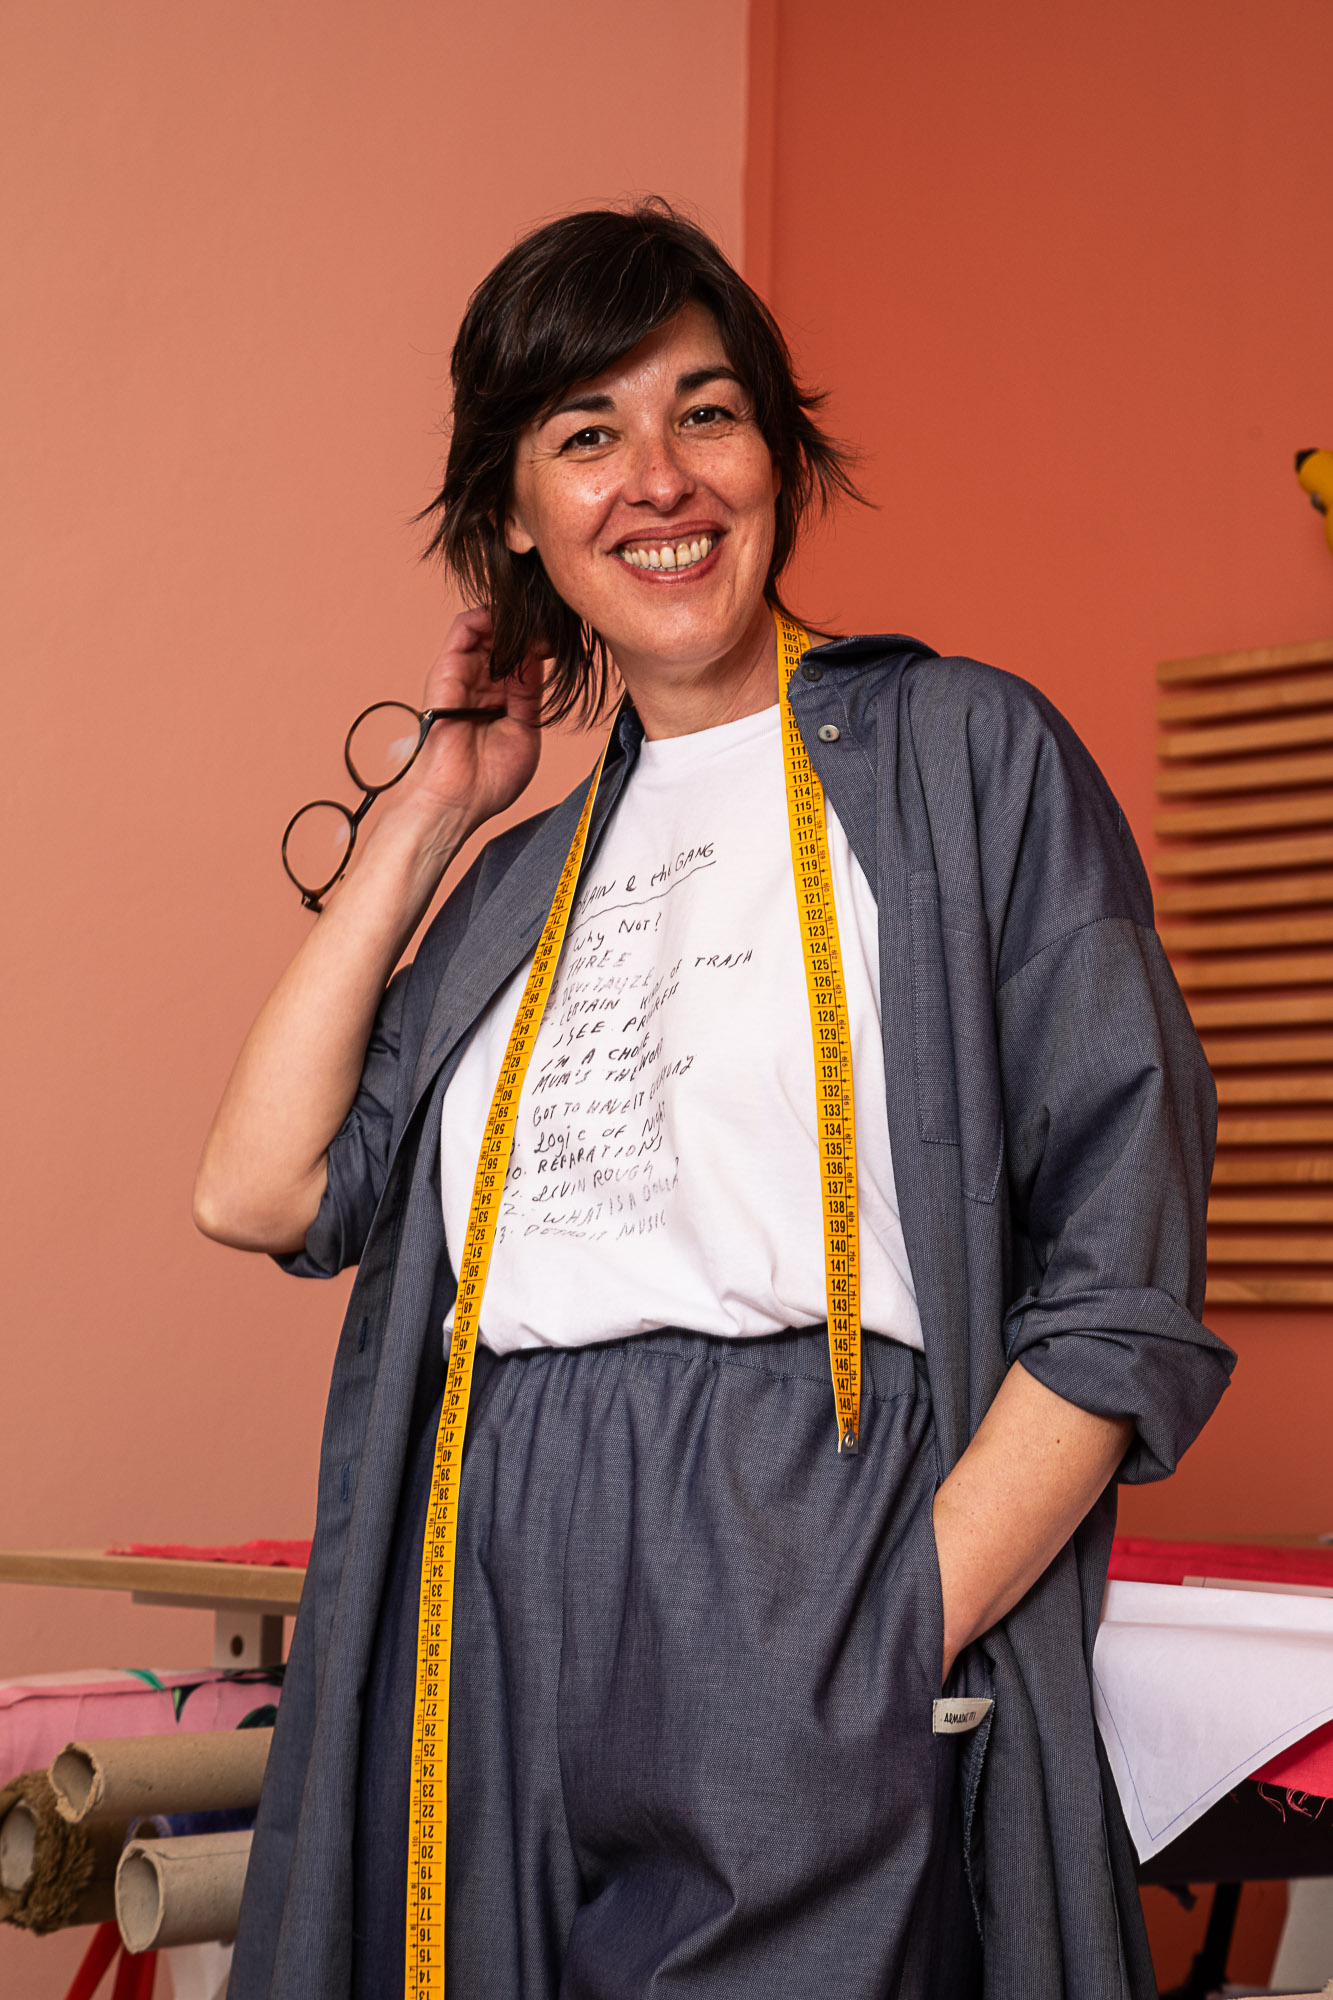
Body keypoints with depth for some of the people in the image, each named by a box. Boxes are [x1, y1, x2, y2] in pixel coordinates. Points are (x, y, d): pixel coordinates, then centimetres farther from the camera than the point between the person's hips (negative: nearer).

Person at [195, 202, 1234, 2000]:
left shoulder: (959, 755, 2)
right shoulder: (534, 872, 18)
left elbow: (1123, 1292, -5)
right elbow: (265, 1191, 6)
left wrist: (897, 1648, -15)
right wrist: (429, 812, 11)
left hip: (805, 1597, -4)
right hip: (503, 1646, 5)